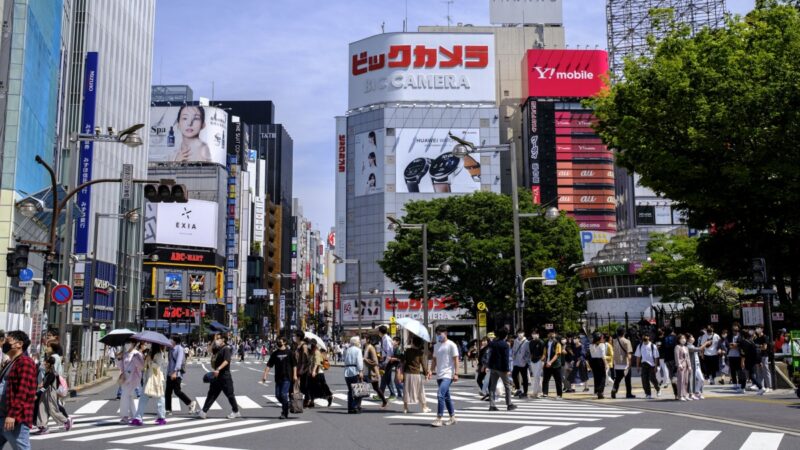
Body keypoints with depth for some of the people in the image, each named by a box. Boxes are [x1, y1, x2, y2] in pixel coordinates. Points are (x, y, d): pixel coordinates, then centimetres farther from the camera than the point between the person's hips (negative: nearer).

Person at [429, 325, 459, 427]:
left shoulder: (451, 345, -6)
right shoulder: (436, 346, 14)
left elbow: (456, 360, -8)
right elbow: (434, 360, 17)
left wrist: (456, 373, -14)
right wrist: (430, 370, 2)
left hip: (447, 375, -8)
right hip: (439, 375, 8)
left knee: (440, 395, -17)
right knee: (446, 397, 13)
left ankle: (439, 419, -14)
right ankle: (452, 418, 23)